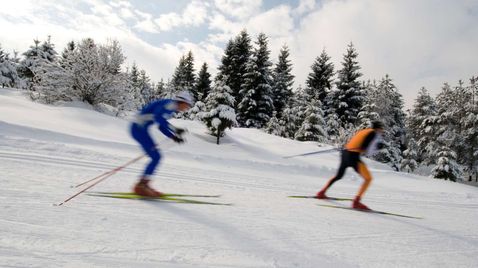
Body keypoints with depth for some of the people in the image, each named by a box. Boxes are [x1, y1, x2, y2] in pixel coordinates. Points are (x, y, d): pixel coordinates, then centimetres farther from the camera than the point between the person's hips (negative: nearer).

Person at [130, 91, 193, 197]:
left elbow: (161, 127, 21)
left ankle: (143, 184, 15)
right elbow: (158, 117, -27)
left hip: (140, 128, 10)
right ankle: (141, 185, -5)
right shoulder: (171, 104, -12)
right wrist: (175, 130, -24)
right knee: (156, 157, -9)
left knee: (156, 157, 10)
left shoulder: (171, 109, 17)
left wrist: (173, 136, 12)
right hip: (139, 128, -10)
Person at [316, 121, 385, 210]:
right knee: (368, 179, 1)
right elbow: (369, 151, -8)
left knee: (338, 176, 26)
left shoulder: (363, 131, 23)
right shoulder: (376, 134, 2)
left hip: (345, 153, 8)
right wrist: (378, 146, 9)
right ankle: (356, 202, -10)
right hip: (353, 156, -8)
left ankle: (321, 193, 32)